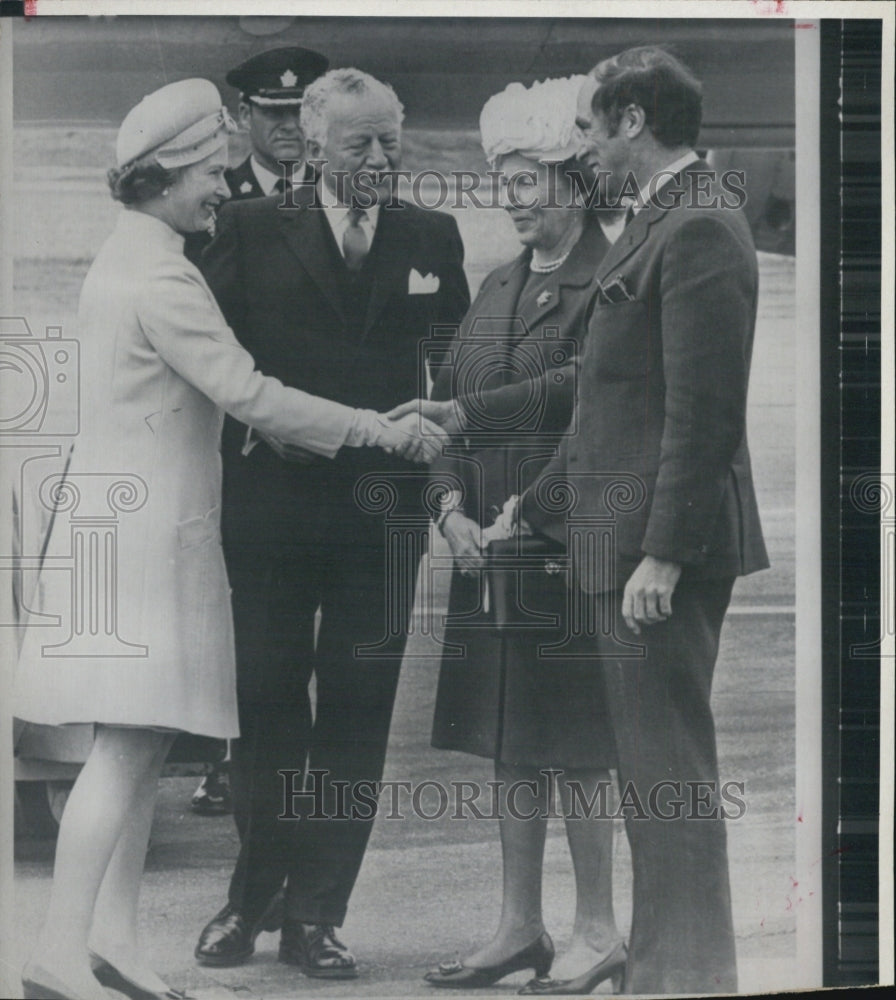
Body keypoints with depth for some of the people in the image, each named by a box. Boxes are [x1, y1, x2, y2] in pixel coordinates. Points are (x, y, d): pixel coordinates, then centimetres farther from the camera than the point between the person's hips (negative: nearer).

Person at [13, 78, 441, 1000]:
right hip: (140, 530, -10)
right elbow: (248, 394, -18)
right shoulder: (157, 277, -15)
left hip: (139, 520, 10)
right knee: (127, 746, -10)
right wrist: (378, 430, -11)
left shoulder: (129, 259, 17)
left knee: (141, 747, 11)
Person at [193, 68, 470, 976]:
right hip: (272, 500, -1)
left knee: (356, 712, 5)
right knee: (266, 703, 7)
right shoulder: (252, 229, 4)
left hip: (381, 506, 2)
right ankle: (250, 898, 24)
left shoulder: (432, 238, 10)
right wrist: (253, 415, -11)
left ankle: (316, 916, 15)